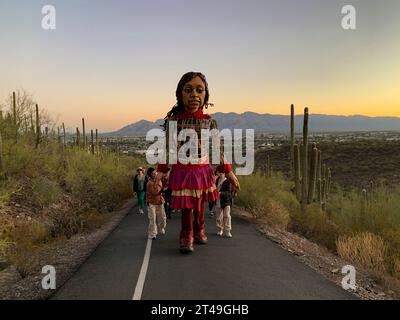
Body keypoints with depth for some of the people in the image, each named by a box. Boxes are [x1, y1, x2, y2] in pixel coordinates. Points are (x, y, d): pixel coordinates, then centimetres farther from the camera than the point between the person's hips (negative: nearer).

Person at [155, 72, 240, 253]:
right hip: (181, 171, -2)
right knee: (186, 207, 1)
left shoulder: (209, 121, -5)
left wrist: (229, 172, -1)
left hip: (203, 170, 2)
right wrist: (160, 172, -6)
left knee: (200, 205, 16)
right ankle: (186, 238, 25)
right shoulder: (172, 120, -10)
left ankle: (199, 232, 41)